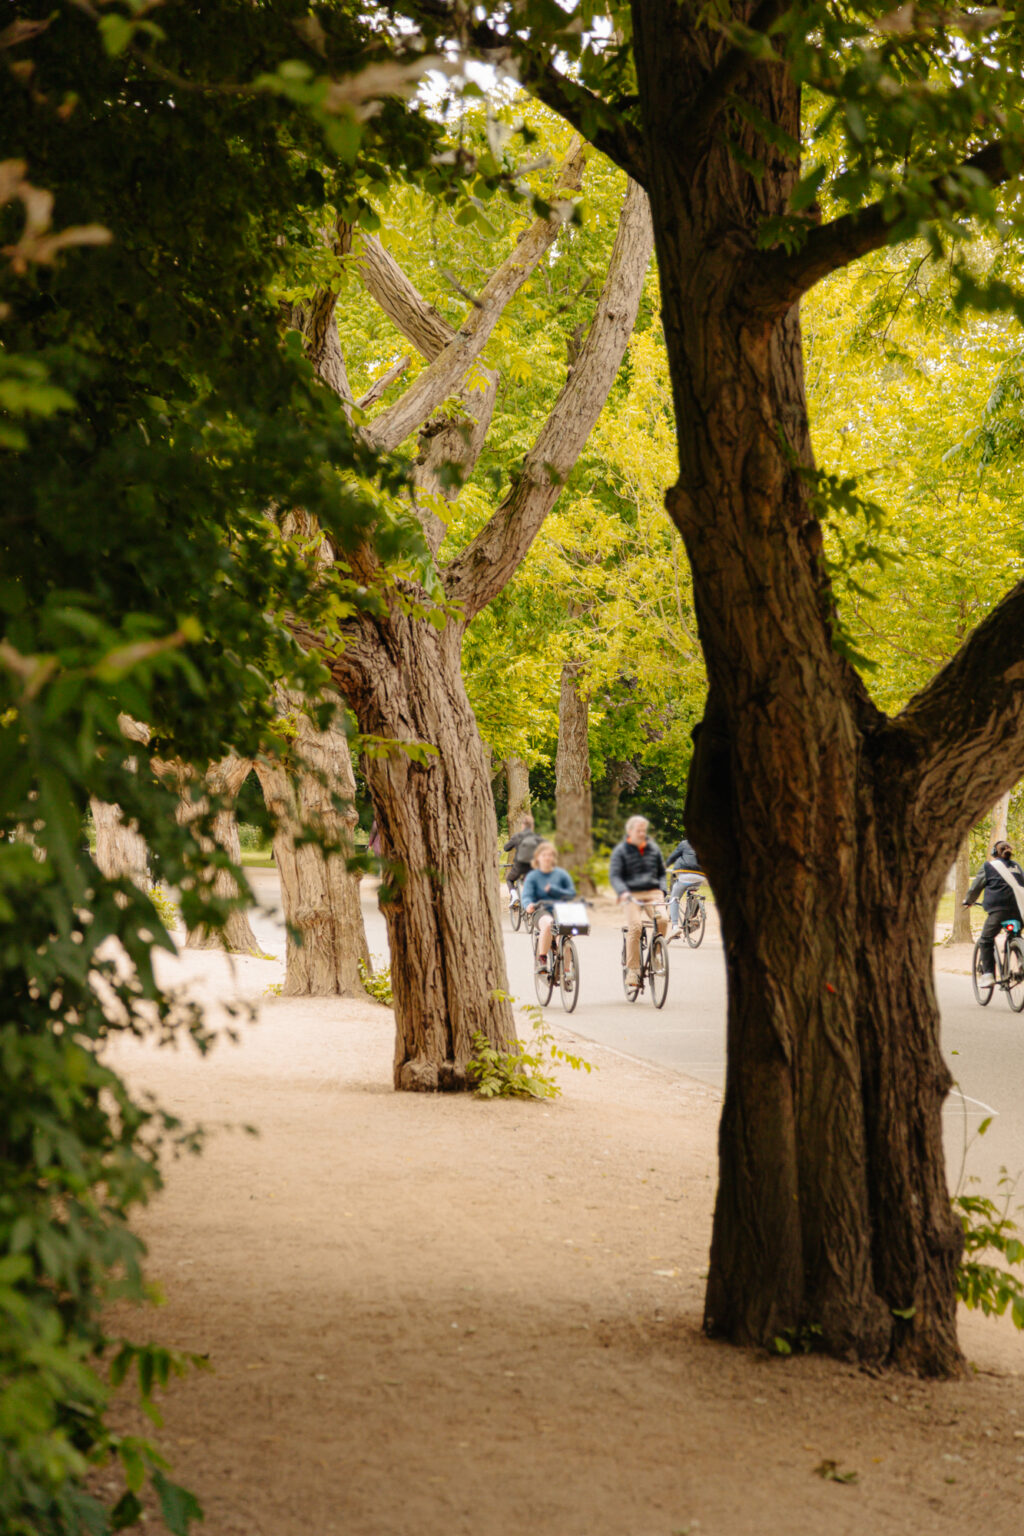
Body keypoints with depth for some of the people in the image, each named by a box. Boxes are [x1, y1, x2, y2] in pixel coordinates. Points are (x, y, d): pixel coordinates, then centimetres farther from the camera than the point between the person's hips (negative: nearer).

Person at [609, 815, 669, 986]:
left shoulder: (653, 848, 15)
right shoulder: (621, 850, 4)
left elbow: (661, 872, 23)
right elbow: (614, 874, -5)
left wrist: (662, 890, 5)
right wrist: (623, 892, -22)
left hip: (653, 892, 3)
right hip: (632, 894, -3)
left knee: (662, 919, -25)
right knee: (635, 927, -22)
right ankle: (632, 969, -14)